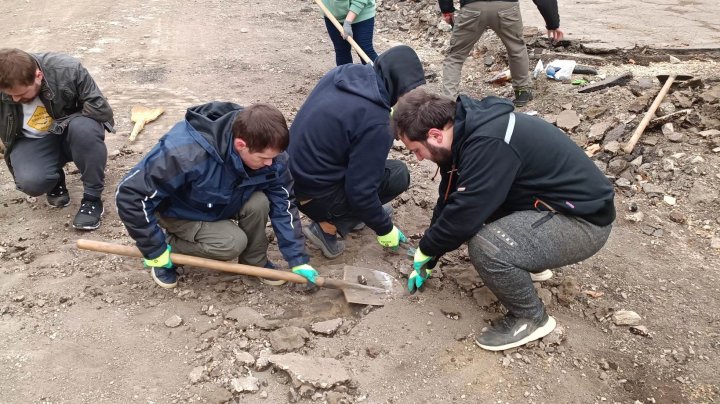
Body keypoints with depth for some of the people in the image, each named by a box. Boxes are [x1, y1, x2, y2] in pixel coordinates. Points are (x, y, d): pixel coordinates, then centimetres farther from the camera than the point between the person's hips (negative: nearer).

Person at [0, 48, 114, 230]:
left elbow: (101, 110, -23)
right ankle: (56, 180, 10)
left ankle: (92, 197, -21)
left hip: (71, 133, -1)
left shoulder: (68, 70, -26)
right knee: (30, 182, -29)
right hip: (33, 142, 1)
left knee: (84, 128, -37)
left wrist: (63, 121, -24)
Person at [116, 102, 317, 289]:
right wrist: (155, 250, -27)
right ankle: (170, 247, 0)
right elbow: (130, 194, -35)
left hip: (222, 202, 4)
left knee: (259, 203, -25)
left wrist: (298, 259, -17)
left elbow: (283, 203, -16)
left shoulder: (268, 152, -26)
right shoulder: (187, 152, -42)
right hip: (179, 212, -4)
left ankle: (255, 261, 1)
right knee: (232, 243, -25)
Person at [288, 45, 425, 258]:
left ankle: (353, 214, 21)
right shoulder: (375, 122, -25)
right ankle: (328, 227, -2)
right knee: (398, 175, -2)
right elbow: (360, 191, -22)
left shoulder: (340, 74, -3)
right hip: (315, 195, -8)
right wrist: (385, 229, -6)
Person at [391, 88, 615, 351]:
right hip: (547, 202, 9)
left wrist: (425, 250, -9)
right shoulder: (465, 130, 0)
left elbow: (463, 215, -29)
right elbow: (449, 201, 9)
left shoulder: (489, 144, -30)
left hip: (583, 218, -9)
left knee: (485, 247, -29)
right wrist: (425, 263, 14)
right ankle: (528, 263, 22)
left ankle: (531, 318, -2)